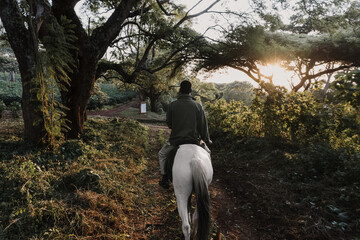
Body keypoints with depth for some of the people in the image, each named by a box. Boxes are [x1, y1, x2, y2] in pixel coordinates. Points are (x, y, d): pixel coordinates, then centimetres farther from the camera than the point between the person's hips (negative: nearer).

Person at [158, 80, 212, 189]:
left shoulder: (172, 105, -7)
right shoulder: (198, 105, -4)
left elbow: (168, 123, 4)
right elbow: (203, 126, -1)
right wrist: (207, 140, 12)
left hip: (175, 139, -1)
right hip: (194, 139, 1)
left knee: (162, 154, 27)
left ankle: (165, 179, 27)